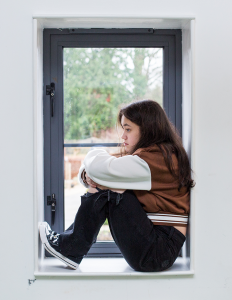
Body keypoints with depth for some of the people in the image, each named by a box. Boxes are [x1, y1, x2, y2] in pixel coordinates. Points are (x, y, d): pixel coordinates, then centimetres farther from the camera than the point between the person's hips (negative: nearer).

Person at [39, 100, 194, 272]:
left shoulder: (158, 157, -16)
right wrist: (88, 176, -11)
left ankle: (70, 249, -3)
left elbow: (99, 166, -22)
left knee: (111, 191, -14)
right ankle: (69, 246, 3)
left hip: (157, 253, -9)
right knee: (102, 188, 4)